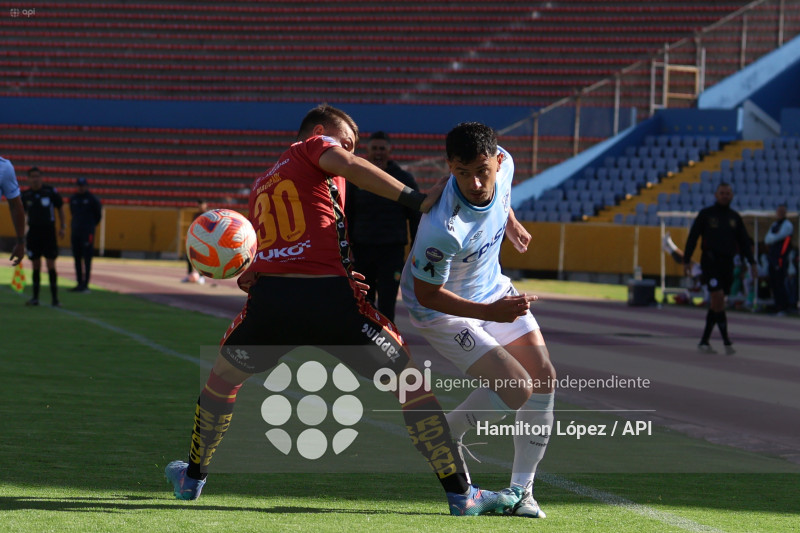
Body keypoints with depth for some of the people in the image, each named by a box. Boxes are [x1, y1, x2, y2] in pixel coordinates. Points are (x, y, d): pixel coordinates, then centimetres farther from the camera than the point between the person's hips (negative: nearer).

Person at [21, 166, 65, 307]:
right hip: (33, 231, 3)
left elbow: (60, 208, 5)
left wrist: (62, 227, 1)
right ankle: (35, 297, 11)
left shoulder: (51, 192, -4)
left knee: (50, 264, -6)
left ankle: (54, 298, -2)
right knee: (36, 266, 5)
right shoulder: (25, 195, 3)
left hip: (49, 232, -3)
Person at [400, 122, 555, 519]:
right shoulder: (442, 228, -40)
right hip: (442, 308, -7)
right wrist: (489, 313, -35)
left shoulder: (503, 164, -21)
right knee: (517, 389, -17)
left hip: (491, 288, 8)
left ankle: (521, 489, 12)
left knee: (543, 377, 1)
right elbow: (426, 293, -27)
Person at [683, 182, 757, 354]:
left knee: (716, 303, 6)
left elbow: (744, 241, 13)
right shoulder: (705, 214, 2)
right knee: (718, 297, -18)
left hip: (727, 263, 5)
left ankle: (704, 341, 12)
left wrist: (752, 263, 3)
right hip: (710, 261, -5)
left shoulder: (735, 217, 13)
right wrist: (687, 260, -7)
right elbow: (693, 237, 0)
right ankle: (726, 341, -17)